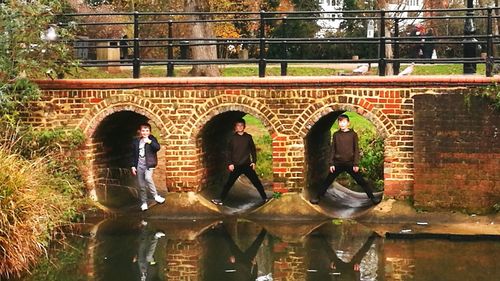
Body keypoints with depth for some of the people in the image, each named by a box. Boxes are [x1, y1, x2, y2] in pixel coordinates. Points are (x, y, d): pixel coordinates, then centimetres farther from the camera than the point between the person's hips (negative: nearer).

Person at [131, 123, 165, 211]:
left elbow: (157, 147, -17)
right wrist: (133, 166, 6)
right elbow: (134, 155, 11)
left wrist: (149, 142, -26)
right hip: (139, 165, 3)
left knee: (148, 178, -28)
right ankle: (144, 203, 17)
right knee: (141, 185, 5)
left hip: (149, 164, -3)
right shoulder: (136, 141, 6)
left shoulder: (151, 139, 0)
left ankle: (155, 196, -14)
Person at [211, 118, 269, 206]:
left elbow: (253, 150, 8)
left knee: (256, 181, 2)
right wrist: (230, 163, -6)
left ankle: (264, 198, 11)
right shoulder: (233, 138, 1)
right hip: (236, 166, 0)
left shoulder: (248, 137, 3)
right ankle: (221, 199, 7)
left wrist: (254, 161, 2)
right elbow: (229, 151, 1)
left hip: (247, 165, 0)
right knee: (229, 183, 1)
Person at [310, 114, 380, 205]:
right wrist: (331, 163, 0)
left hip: (350, 163, -2)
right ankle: (318, 197, 13)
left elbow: (356, 150, -1)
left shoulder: (353, 134, -1)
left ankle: (372, 197, 6)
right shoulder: (336, 135, 4)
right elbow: (333, 150, 6)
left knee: (361, 181, 0)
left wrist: (356, 164, -8)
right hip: (338, 163, 2)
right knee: (328, 181, 5)